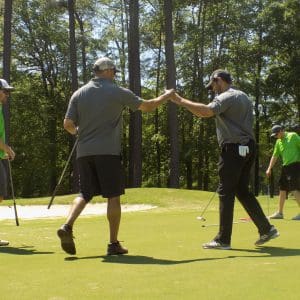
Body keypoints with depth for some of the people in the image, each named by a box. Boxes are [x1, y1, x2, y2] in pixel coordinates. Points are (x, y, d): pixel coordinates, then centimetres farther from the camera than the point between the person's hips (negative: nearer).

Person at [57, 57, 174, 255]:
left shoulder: (79, 94, 7)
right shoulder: (118, 92, -1)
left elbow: (68, 124, 3)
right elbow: (147, 107, 6)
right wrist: (167, 96, 23)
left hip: (84, 152, 4)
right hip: (108, 151, -4)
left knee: (85, 194, 11)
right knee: (113, 196, 3)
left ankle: (68, 226, -12)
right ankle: (113, 243, 5)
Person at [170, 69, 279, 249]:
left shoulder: (226, 97, -11)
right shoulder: (244, 96, 20)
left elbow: (207, 111, -28)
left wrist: (181, 101, -21)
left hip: (233, 148, -9)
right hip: (248, 147, 9)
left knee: (226, 193, -4)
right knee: (242, 191, 15)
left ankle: (223, 240, -1)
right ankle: (266, 229, 13)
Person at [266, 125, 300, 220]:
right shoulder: (278, 142, 15)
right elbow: (274, 156, 18)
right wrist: (269, 169, 11)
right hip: (285, 166, 8)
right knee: (282, 189, 9)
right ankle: (280, 212, 17)